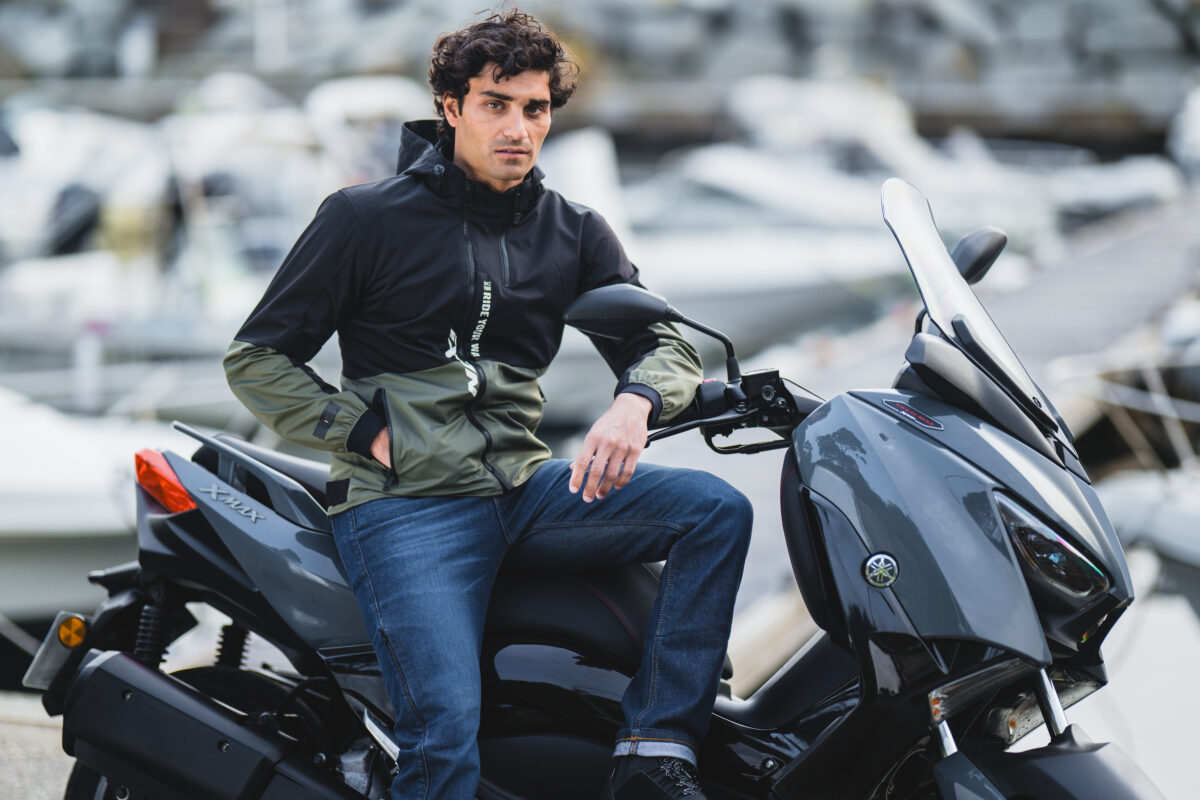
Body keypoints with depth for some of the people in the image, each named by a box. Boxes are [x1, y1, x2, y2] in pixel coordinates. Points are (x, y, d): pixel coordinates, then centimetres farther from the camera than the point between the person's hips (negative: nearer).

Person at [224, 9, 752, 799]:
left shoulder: (573, 232, 15)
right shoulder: (366, 217, 2)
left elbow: (664, 342, 10)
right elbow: (257, 357, 5)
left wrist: (635, 402, -14)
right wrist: (368, 431, -7)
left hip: (525, 488, 5)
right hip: (404, 504, -5)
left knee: (718, 510, -17)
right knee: (446, 733, -25)